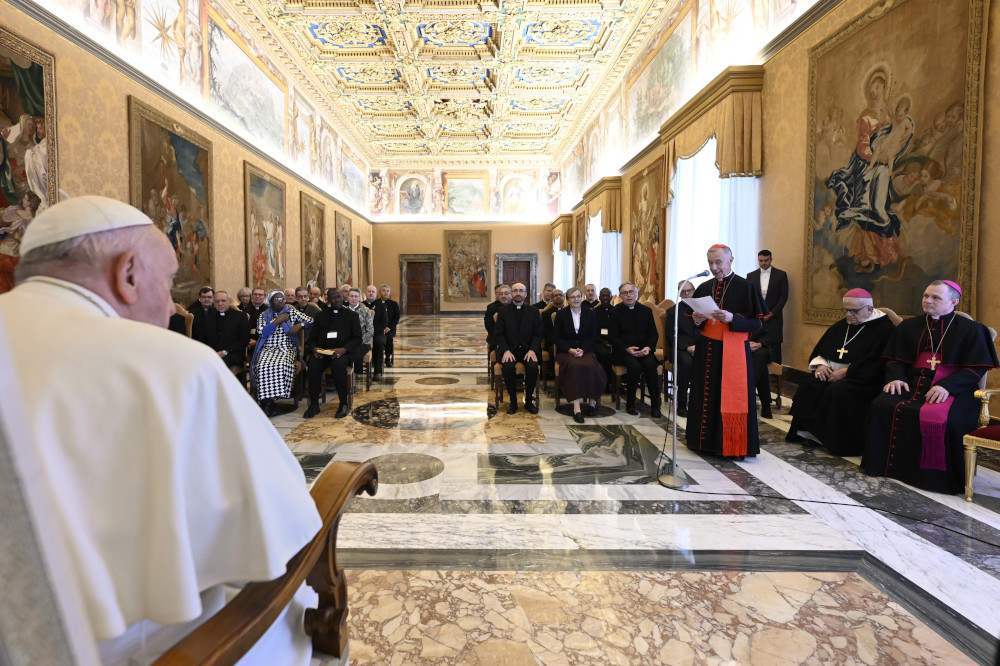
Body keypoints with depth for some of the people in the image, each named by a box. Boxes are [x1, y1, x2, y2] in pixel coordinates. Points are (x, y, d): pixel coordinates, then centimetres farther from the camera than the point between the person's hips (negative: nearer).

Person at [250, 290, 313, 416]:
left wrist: (299, 325, -5)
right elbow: (262, 332, -2)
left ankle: (268, 402, -24)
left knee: (282, 365, -33)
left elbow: (310, 320, 10)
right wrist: (277, 321, -2)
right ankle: (268, 401, -24)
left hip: (287, 348, -1)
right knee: (263, 366, -32)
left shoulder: (292, 312, 14)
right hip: (268, 349, 1)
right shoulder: (264, 316, 15)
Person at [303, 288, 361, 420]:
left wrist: (343, 349, -15)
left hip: (342, 352, -2)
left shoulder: (352, 315, 13)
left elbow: (357, 338, 4)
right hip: (322, 351, 2)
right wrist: (314, 348, -9)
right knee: (313, 366, -29)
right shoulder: (321, 316, 20)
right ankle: (314, 404, -17)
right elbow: (311, 338, 15)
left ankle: (344, 403, -20)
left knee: (338, 365, -35)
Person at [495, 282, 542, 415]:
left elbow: (538, 334, 5)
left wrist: (533, 350, -14)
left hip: (528, 349, 1)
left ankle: (529, 401, -7)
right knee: (508, 366, -32)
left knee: (533, 367, -30)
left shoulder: (534, 312, 10)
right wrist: (506, 350, -15)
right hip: (509, 349, 0)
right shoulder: (503, 311, 8)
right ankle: (513, 401, -11)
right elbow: (498, 333, 2)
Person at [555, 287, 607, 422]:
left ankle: (592, 401, -14)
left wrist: (582, 349, -11)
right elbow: (558, 338, 4)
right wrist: (570, 350, -13)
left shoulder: (590, 313, 11)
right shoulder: (561, 314, 6)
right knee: (575, 365, -35)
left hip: (585, 350, 2)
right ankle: (576, 407, -37)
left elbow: (593, 337, 7)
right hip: (566, 351, -1)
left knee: (591, 366, -33)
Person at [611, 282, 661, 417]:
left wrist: (648, 347, -11)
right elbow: (613, 337, -2)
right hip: (623, 351, -2)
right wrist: (627, 348, -18)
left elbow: (654, 334, 10)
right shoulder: (615, 312, 2)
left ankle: (655, 404, -18)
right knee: (635, 366, -32)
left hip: (643, 349, 3)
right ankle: (630, 404, -15)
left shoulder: (646, 311, 11)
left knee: (650, 364, -29)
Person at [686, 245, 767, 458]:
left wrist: (732, 318, -22)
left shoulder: (747, 287, -5)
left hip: (734, 351, -4)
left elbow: (758, 322, -7)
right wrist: (697, 320, -8)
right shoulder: (703, 288, 8)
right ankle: (707, 440, 20)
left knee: (733, 399, -1)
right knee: (706, 396, 8)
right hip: (707, 350, 4)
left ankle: (734, 445, 11)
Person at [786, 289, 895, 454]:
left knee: (838, 391, -35)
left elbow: (877, 363, -16)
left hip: (863, 379, -6)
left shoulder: (884, 329, -3)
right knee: (808, 386, -22)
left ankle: (839, 442, -21)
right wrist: (820, 364, -2)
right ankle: (809, 432, -15)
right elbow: (819, 351, 20)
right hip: (831, 373, 6)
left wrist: (846, 371, -19)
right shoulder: (841, 326, 18)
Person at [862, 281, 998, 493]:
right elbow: (895, 359, 15)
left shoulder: (971, 330, 7)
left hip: (953, 389, -3)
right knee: (882, 407, -27)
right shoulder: (909, 327, 18)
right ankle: (886, 466, -14)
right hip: (913, 383, 3)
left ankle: (935, 476, -16)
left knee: (939, 418, -36)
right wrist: (896, 378, -8)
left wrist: (947, 386, -19)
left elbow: (976, 369, -2)